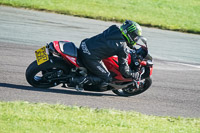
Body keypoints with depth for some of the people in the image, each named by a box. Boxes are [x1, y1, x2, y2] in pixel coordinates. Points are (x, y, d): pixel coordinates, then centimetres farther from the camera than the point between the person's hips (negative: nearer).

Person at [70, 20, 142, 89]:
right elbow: (123, 69, -4)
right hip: (90, 57, -8)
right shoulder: (123, 48, -11)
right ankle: (80, 80, -10)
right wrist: (135, 75, 12)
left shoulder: (113, 29, 6)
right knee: (107, 79, 3)